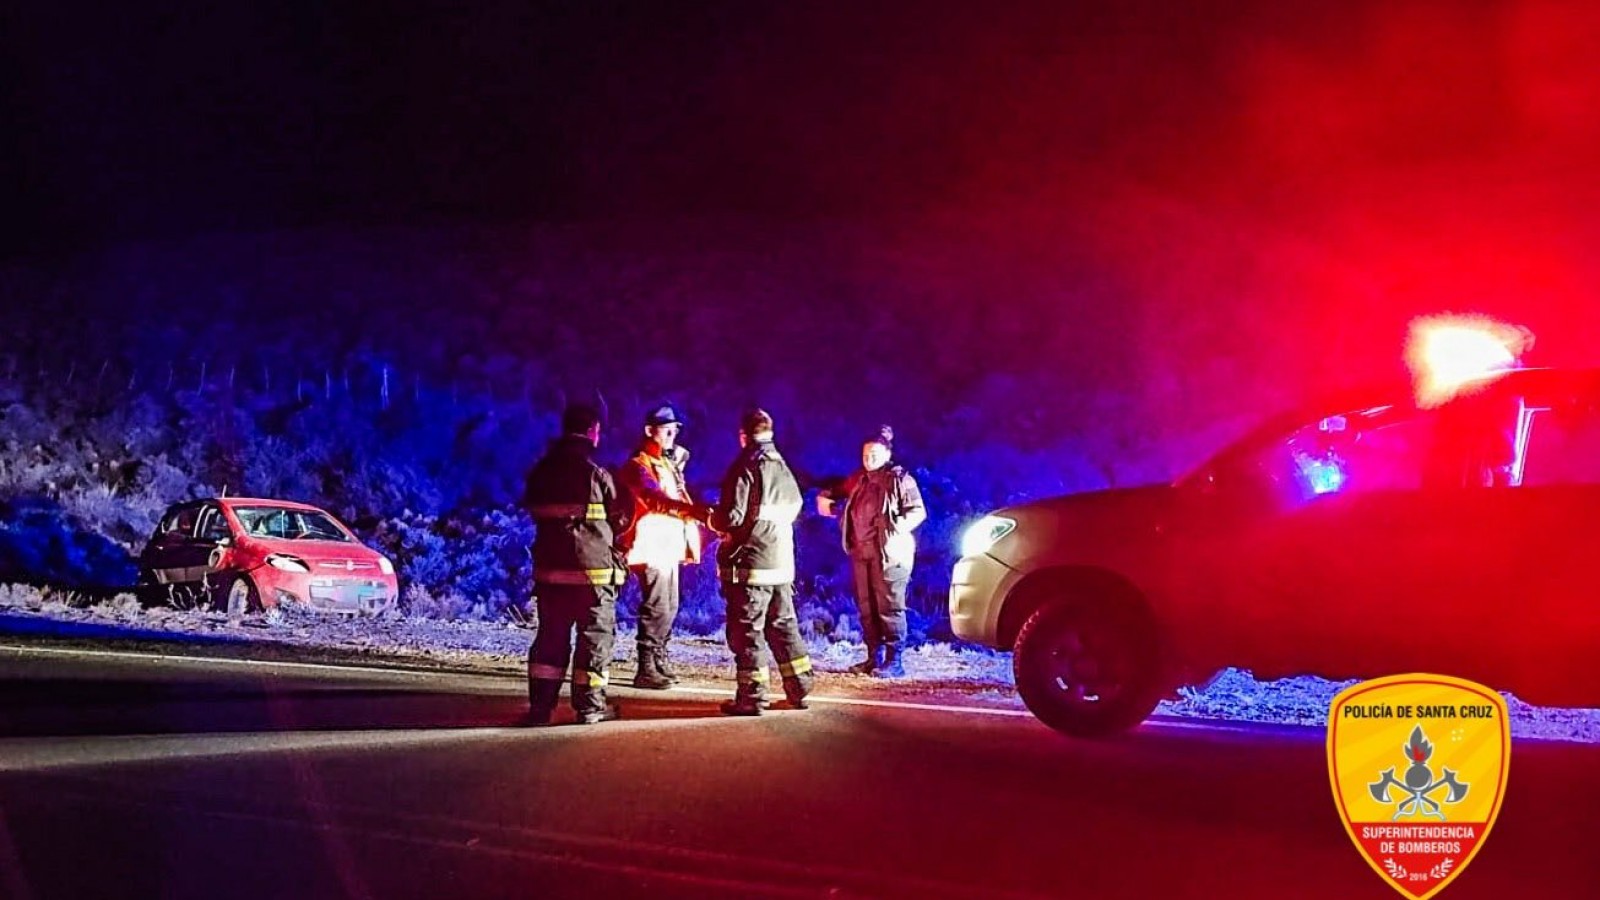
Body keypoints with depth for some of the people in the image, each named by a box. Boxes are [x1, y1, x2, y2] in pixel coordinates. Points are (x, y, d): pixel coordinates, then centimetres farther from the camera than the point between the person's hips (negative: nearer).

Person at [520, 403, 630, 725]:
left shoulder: (540, 472, 5)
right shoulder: (597, 474, -12)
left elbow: (534, 513, 13)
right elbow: (619, 520, -2)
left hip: (549, 568, 5)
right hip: (593, 569, -5)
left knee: (550, 637, 12)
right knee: (595, 637, 5)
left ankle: (540, 704, 11)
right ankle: (590, 705, 5)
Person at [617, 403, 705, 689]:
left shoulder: (668, 464, 18)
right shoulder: (638, 465, -12)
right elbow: (655, 499, -29)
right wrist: (692, 510, -42)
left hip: (668, 545, 9)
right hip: (651, 546, -9)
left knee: (669, 608, 11)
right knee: (657, 608, -12)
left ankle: (659, 664, 18)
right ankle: (646, 670, -11)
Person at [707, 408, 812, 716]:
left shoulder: (746, 468, -12)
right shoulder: (784, 468, 10)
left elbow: (732, 518, -17)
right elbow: (794, 508, 17)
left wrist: (713, 518, 4)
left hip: (751, 563, -7)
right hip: (783, 563, 7)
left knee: (747, 630, -2)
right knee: (783, 625, 16)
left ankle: (751, 697, -2)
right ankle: (799, 689, 18)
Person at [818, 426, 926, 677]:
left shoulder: (900, 479, -2)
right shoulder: (858, 479, 16)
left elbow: (918, 511, -4)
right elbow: (840, 493, 33)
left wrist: (900, 525, -20)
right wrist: (826, 500, 11)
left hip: (889, 554, -7)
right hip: (861, 552, 7)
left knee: (889, 607, -7)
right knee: (866, 607, 9)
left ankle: (894, 660, -4)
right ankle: (874, 657, 16)